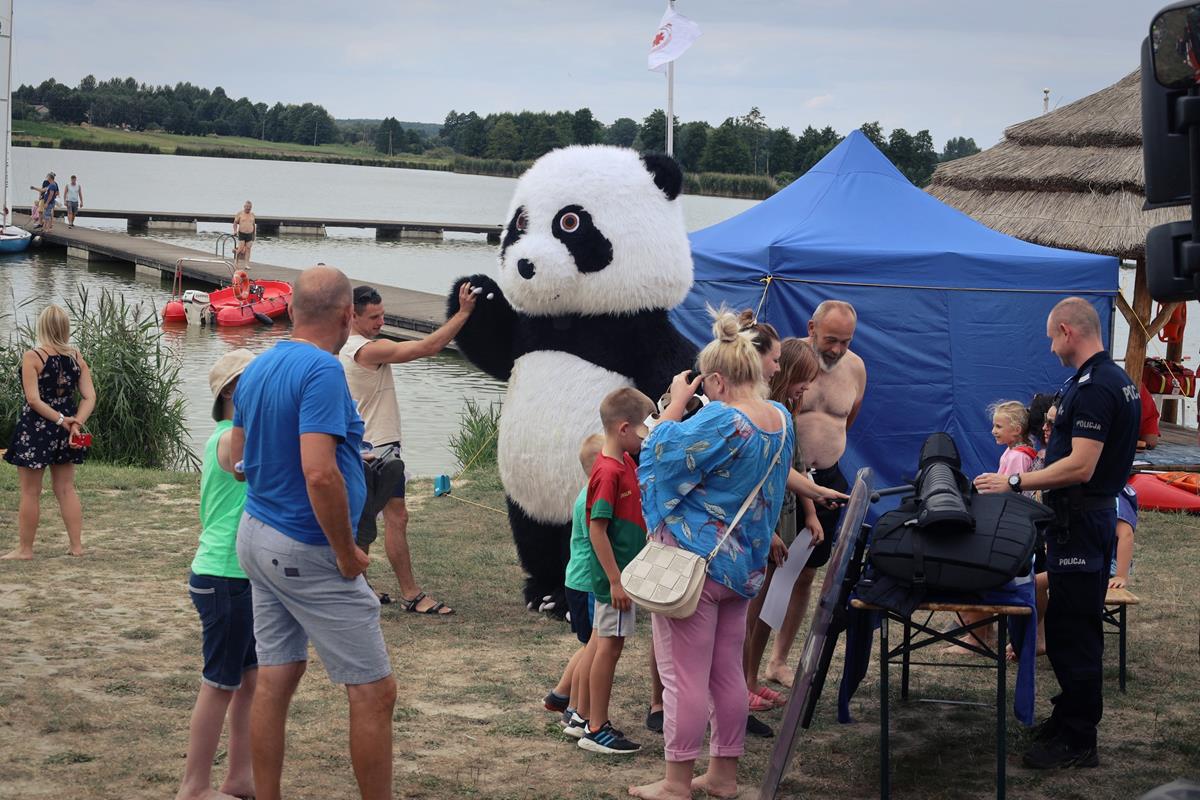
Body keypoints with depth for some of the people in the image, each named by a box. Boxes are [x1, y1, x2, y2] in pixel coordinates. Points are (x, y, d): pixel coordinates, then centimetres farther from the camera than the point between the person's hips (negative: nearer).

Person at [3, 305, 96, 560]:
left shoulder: (32, 357, -13)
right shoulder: (77, 358, 1)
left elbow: (33, 399, -19)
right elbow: (89, 397, -5)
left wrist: (61, 420, -16)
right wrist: (76, 422, -13)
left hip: (36, 430, -5)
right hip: (65, 432, 5)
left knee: (30, 492, 5)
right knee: (66, 489, 15)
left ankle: (24, 549, 12)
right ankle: (76, 545, 16)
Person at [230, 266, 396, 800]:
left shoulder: (255, 370, 8)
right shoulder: (322, 370, -19)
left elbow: (236, 459, 18)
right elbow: (319, 474, -28)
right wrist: (347, 553, -17)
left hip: (256, 536, 9)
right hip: (309, 553, -9)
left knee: (275, 680, 11)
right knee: (374, 692, -1)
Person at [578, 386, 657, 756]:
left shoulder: (626, 463, 9)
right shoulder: (608, 472, -20)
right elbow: (597, 528, -22)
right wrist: (615, 580, -22)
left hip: (625, 570, 10)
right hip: (614, 573, -10)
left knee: (606, 644, 14)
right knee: (609, 645, -3)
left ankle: (594, 721, 22)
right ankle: (597, 729, 3)